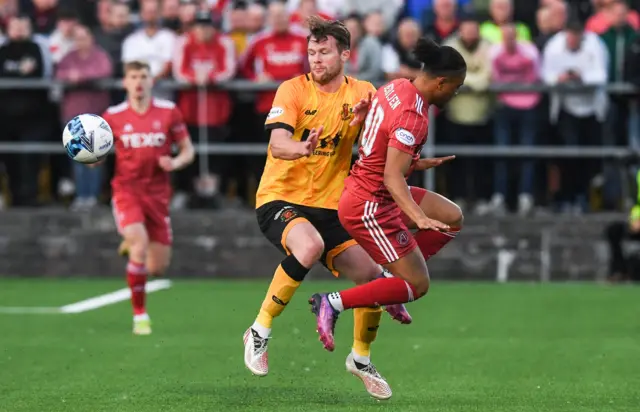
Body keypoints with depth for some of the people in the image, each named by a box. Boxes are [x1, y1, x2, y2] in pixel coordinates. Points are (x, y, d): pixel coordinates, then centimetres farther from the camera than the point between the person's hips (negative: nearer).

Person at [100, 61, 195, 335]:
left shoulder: (168, 112, 1)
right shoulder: (113, 116, 0)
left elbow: (187, 150, 7)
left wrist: (175, 163, -15)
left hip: (158, 194, 2)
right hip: (126, 191, -2)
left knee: (157, 268, 2)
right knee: (139, 246, -26)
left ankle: (133, 245, 41)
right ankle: (139, 316, -11)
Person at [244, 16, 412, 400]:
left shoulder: (362, 93, 3)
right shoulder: (294, 89, -10)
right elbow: (277, 145, -23)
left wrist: (365, 120, -28)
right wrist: (302, 148, -46)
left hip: (329, 206, 5)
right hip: (280, 198, -5)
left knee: (372, 274, -4)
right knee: (309, 245, -36)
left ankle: (362, 357, 23)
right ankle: (260, 331, -21)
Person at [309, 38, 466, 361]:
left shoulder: (398, 88, 2)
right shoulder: (413, 116, -25)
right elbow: (392, 177, -31)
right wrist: (419, 217, -40)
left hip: (364, 189, 10)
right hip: (370, 206, -10)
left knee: (452, 218, 14)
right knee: (417, 285, -3)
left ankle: (394, 280, 16)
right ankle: (333, 303, -2)